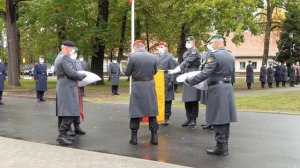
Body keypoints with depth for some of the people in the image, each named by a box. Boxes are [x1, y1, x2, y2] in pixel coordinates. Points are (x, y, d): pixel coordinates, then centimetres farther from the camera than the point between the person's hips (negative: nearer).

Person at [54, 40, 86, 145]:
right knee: (70, 113, -11)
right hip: (68, 89, -11)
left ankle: (62, 134, 18)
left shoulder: (58, 57, 20)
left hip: (62, 88, 11)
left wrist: (78, 76, 14)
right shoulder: (65, 57, -14)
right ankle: (61, 136, -10)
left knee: (64, 113, 13)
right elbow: (71, 73, -20)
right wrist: (82, 76, -4)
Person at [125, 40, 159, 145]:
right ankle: (154, 137, 11)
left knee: (135, 111, 6)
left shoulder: (133, 57, -10)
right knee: (152, 110, 10)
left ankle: (134, 137, 11)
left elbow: (127, 73, -5)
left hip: (137, 86, -3)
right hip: (150, 86, 3)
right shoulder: (152, 57, 1)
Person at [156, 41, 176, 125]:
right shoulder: (156, 58, 15)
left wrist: (171, 82, -12)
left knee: (167, 100, 1)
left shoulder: (170, 57, 0)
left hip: (166, 82, -4)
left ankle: (166, 118, 8)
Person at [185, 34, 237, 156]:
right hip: (228, 88, 8)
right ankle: (224, 145, 21)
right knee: (225, 117, 13)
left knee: (218, 119, -2)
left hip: (217, 89, -8)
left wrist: (189, 81, -13)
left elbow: (205, 73, -19)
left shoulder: (214, 55, -15)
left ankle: (221, 147, 3)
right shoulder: (231, 56, 12)